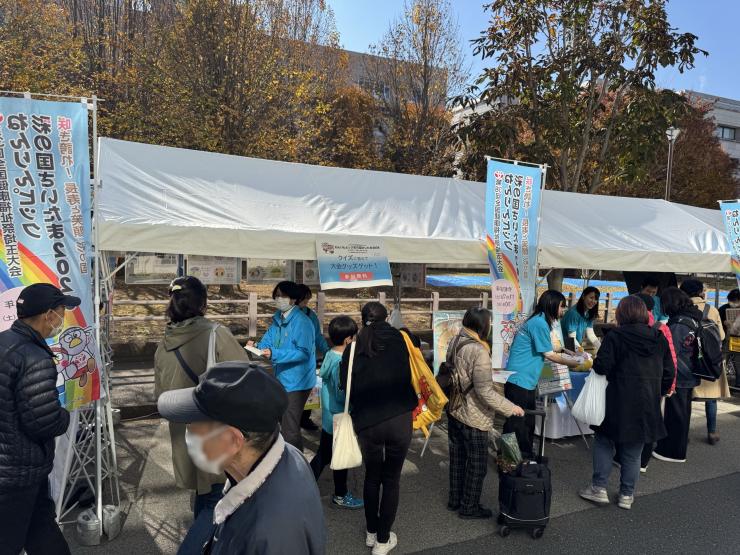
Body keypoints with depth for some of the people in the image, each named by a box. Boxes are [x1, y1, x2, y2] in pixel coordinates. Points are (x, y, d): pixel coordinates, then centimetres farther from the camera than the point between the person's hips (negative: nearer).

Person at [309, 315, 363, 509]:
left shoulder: (329, 356, 2)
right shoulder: (341, 363, -26)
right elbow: (342, 395, -24)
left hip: (328, 416, 8)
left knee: (323, 455, 18)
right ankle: (340, 495, 28)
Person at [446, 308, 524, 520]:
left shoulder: (454, 342, -1)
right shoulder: (478, 351, -26)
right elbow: (485, 391, -25)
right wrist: (510, 408, -15)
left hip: (454, 411, 8)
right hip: (474, 418, -8)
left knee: (457, 458, 22)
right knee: (477, 464, 11)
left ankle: (455, 500, 36)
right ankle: (469, 507, 25)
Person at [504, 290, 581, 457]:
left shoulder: (540, 321, 14)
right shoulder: (539, 323, -16)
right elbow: (548, 354, -12)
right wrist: (572, 363, -2)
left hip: (526, 380, 10)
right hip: (519, 380, -10)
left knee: (528, 420, 17)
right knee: (515, 422, -4)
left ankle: (526, 455, 28)